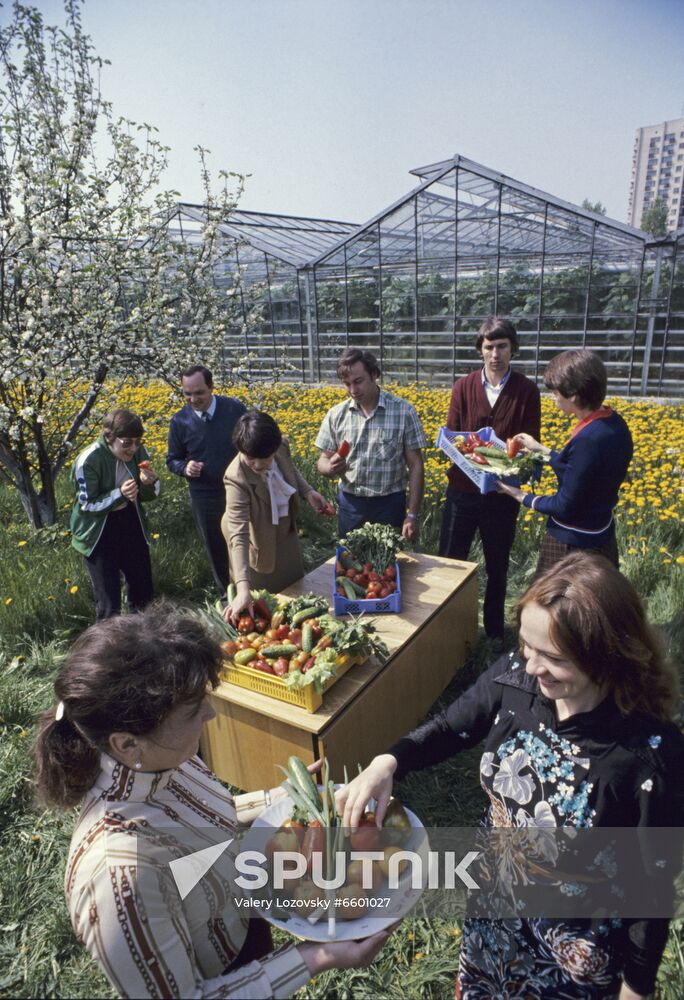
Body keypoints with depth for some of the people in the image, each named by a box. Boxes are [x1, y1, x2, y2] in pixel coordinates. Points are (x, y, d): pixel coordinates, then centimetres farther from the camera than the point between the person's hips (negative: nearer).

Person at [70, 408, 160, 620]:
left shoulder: (137, 452, -9)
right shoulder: (88, 461, -23)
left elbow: (150, 496, 1)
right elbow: (87, 505, -16)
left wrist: (150, 482, -23)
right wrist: (119, 494, -31)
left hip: (131, 523, 5)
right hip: (99, 533, -5)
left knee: (143, 587, 14)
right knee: (108, 599, 1)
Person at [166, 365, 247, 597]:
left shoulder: (235, 409, -9)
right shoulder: (180, 421, -6)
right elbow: (172, 460, 7)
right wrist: (185, 468, -17)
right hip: (205, 498, 1)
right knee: (216, 552, 16)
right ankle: (227, 594, 36)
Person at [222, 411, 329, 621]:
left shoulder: (282, 447, -23)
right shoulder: (237, 479, -39)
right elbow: (238, 534, -45)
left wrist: (308, 492, -14)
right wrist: (243, 589, -54)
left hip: (286, 532, 6)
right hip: (259, 545, -6)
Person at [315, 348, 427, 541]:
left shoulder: (404, 411, -6)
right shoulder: (336, 415, 1)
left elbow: (415, 467, -4)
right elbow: (323, 462, 6)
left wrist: (412, 515, -8)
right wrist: (331, 467, -18)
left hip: (390, 504, -2)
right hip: (350, 504, 2)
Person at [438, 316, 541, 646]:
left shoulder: (527, 391, -3)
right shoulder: (463, 387, 0)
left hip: (503, 493, -1)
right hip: (462, 489, 1)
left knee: (497, 568, 14)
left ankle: (494, 630, 34)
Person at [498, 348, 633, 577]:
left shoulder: (589, 439, -30)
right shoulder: (613, 422, -2)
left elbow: (565, 506, -22)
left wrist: (522, 497, -7)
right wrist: (542, 450, 14)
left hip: (573, 545, -9)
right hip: (600, 536, 9)